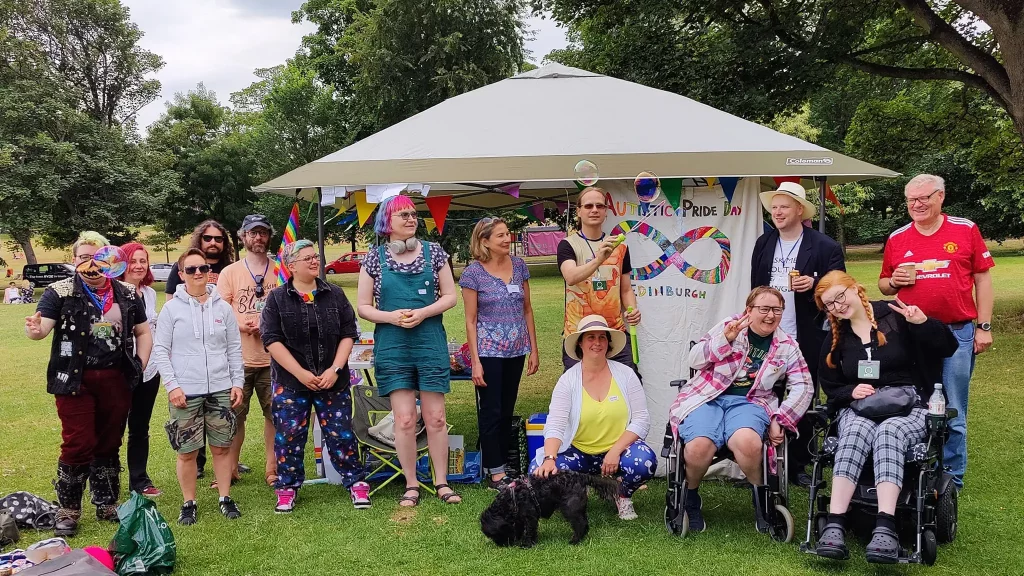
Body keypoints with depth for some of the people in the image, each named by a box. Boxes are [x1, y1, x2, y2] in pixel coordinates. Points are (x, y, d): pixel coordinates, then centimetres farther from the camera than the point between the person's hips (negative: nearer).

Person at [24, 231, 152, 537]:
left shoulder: (126, 293, 7)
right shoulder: (60, 292, -3)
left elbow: (144, 333, 15)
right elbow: (43, 325, -15)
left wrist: (139, 367, 4)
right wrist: (35, 329, -38)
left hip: (117, 380, 3)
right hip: (75, 381, -3)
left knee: (109, 444, 13)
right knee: (78, 445, -3)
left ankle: (107, 505, 27)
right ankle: (68, 510, 14)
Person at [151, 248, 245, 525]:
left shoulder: (222, 307, 7)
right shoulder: (172, 308, 0)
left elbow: (234, 348, 10)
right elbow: (160, 350, -1)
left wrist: (237, 382, 5)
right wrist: (172, 385, -9)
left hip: (221, 389, 2)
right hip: (185, 392, -2)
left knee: (222, 447, 8)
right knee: (187, 452, 3)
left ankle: (225, 498, 21)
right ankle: (189, 503, 18)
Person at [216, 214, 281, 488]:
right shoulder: (230, 272, 5)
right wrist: (242, 325, -15)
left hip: (272, 357, 1)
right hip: (238, 358, 0)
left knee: (275, 414, 5)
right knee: (234, 415, 5)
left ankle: (271, 470, 18)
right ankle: (230, 470, 19)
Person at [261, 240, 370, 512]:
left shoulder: (335, 295, 5)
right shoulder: (277, 299, 0)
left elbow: (348, 335, 3)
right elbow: (272, 340, -7)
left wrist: (335, 369, -10)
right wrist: (301, 374, -14)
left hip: (332, 381, 1)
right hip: (290, 382, -1)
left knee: (341, 434, 3)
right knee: (289, 435, 5)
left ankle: (356, 482, 17)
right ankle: (287, 487, 22)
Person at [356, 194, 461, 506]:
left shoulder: (433, 252, 4)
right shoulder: (374, 258, 3)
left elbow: (450, 296, 5)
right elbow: (363, 307, 5)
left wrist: (422, 313, -12)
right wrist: (391, 317, -14)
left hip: (431, 343, 1)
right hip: (392, 346, 0)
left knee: (436, 417, 3)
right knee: (404, 419, 0)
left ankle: (442, 482, 14)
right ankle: (411, 485, 13)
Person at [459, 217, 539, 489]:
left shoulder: (519, 265, 4)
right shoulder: (473, 272, -8)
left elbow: (527, 310, 10)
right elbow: (471, 320, -7)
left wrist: (533, 349, 7)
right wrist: (475, 361, -10)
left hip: (516, 350, 5)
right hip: (489, 351, -5)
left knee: (507, 411, 11)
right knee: (491, 411, 2)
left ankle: (500, 463, 22)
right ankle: (496, 472, 9)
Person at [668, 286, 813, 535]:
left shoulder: (786, 346, 13)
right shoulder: (728, 326, 9)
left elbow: (803, 388, 8)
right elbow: (695, 359, 4)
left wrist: (779, 421, -6)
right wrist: (725, 339, -12)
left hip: (749, 402, 1)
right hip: (707, 397, -1)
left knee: (747, 442, -35)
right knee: (699, 447, -32)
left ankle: (761, 496, -3)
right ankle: (690, 496, 1)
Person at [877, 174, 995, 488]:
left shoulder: (966, 230, 1)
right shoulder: (897, 239, 7)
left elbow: (982, 280, 2)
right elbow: (883, 285, 15)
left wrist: (984, 326, -2)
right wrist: (894, 281, -8)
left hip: (957, 332, -2)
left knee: (953, 412, 5)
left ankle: (952, 477, 17)